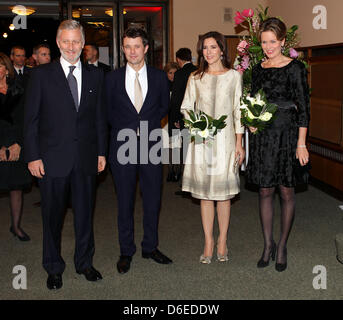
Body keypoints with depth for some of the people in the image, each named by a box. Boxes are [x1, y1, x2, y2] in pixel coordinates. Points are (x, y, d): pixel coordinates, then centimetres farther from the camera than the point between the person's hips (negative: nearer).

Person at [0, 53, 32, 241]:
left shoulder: (17, 90, 8)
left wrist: (18, 144, -5)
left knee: (17, 187, 6)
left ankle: (16, 226, 18)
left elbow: (23, 119, 5)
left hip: (16, 147, 2)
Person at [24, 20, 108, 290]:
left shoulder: (95, 75, 8)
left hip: (86, 158, 2)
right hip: (53, 158, -2)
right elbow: (31, 119, -2)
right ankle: (54, 268, 25)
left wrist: (102, 152, 6)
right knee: (53, 215, 8)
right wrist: (33, 156, -7)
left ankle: (85, 262, 30)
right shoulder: (41, 75, -1)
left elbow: (100, 116, 10)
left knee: (85, 212, 12)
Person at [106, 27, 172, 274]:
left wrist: (146, 125, 2)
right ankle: (126, 251, 19)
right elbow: (107, 110, 9)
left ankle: (150, 247, 24)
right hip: (123, 145, -1)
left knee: (153, 199, 7)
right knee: (125, 201, 6)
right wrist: (125, 129, 0)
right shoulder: (113, 78, 3)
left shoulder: (159, 77, 5)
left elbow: (164, 107, 13)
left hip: (150, 143, 1)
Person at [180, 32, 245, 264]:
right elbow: (186, 107, 13)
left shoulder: (234, 76, 4)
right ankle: (209, 242, 14)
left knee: (223, 192, 2)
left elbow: (238, 111, 4)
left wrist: (239, 143, 0)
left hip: (225, 140, -1)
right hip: (201, 140, 2)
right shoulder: (196, 78, 9)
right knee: (205, 193, 4)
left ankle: (222, 241, 15)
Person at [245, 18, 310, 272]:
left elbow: (303, 107, -7)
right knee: (265, 192, 8)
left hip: (286, 136, -4)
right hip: (262, 137, 4)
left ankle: (282, 246, 17)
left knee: (286, 192, 3)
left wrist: (301, 143, -12)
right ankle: (268, 245, 20)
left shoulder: (295, 68, -4)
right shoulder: (258, 69, 10)